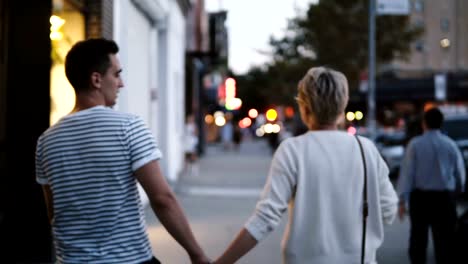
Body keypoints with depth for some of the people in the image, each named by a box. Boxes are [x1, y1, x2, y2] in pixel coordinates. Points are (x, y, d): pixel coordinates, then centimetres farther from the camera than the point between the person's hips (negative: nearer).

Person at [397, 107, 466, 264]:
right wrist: (458, 190, 27)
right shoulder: (450, 145, 0)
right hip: (444, 198, 1)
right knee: (444, 240, 4)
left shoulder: (415, 144, -6)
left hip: (420, 197, -1)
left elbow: (407, 172, -9)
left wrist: (402, 200, -7)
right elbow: (460, 173, 7)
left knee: (418, 238, 11)